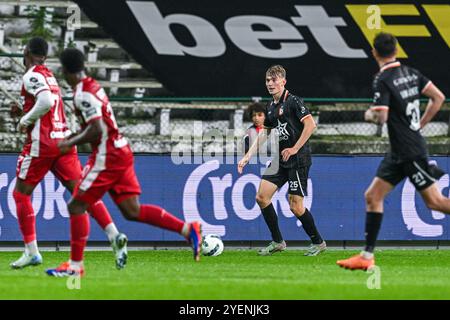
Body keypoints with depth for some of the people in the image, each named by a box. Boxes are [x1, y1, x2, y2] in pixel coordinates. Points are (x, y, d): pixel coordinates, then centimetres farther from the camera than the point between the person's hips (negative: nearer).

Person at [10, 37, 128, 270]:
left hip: (42, 142, -7)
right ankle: (114, 235, -19)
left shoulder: (32, 76, -7)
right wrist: (23, 112, 21)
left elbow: (46, 102, -23)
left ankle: (31, 252, 0)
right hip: (64, 138, 7)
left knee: (21, 194, 5)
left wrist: (26, 120, -11)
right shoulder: (50, 77, 19)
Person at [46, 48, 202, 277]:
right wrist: (73, 138, 19)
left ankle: (75, 265, 1)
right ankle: (187, 229, 1)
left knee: (76, 206, -2)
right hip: (121, 152, 9)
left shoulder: (83, 94, -16)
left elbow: (96, 130, -23)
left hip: (106, 156, -9)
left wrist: (70, 144, -11)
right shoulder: (92, 86, 14)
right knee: (132, 211, 7)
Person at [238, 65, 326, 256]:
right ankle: (277, 242, 9)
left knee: (296, 206, -10)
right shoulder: (271, 108, 14)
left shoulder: (293, 102, -10)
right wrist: (248, 157, 16)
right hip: (280, 160, 8)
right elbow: (264, 133, 22)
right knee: (262, 196, -1)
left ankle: (318, 242, 9)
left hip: (298, 159, -8)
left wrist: (295, 149, -17)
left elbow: (310, 124, -17)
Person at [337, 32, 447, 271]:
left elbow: (381, 117, -22)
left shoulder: (383, 80, -16)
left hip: (410, 152, -9)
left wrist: (369, 114, 0)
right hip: (398, 154, 9)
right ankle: (367, 257, 5)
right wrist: (419, 125, 16)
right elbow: (438, 98, 10)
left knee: (435, 201, -5)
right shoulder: (410, 73, 8)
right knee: (373, 196, 7)